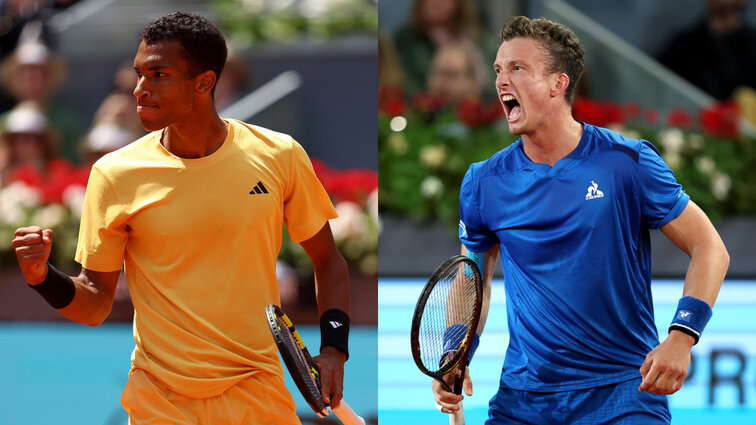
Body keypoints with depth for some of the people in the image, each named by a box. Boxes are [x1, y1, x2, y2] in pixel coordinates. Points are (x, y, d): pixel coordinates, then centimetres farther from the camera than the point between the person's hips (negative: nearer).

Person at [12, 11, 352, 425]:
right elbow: (95, 303, 0)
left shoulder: (277, 155, -4)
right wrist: (44, 278, -19)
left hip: (259, 391, 1)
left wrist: (333, 346, -4)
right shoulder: (115, 174, -6)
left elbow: (327, 259, 9)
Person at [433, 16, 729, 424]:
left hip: (623, 391, -3)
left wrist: (680, 337, -18)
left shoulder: (627, 162, -7)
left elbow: (709, 249, -4)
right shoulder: (483, 183, 2)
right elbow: (473, 277, 16)